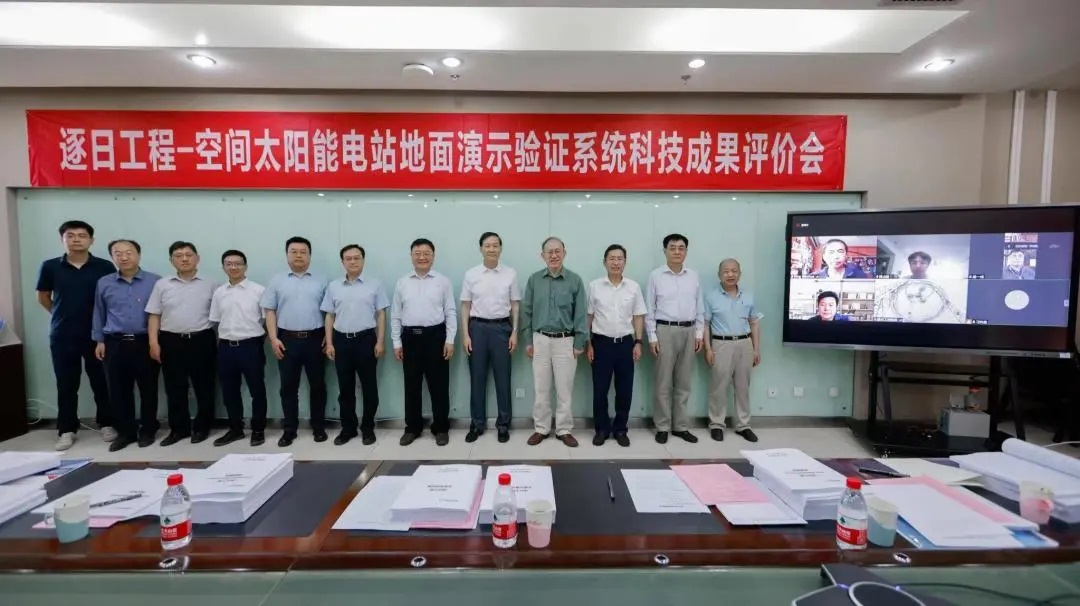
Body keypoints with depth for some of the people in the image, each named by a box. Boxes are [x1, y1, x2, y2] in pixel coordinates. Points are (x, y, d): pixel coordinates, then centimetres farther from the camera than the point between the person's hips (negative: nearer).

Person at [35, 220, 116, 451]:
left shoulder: (104, 267, -4)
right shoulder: (50, 267, 1)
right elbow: (43, 298, 14)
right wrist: (63, 315, 12)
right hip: (62, 336, 1)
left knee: (101, 382, 7)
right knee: (66, 384, 8)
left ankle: (106, 424, 20)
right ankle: (66, 430, 18)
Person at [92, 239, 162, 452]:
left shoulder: (155, 281, -3)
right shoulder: (104, 284, 7)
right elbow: (99, 314, 14)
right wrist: (99, 340, 10)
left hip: (145, 343, -3)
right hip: (115, 344, 3)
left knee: (148, 389, 5)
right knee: (118, 391, 8)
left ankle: (147, 431, 19)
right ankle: (125, 432, 21)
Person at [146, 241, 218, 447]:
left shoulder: (209, 285, 3)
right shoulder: (162, 285, 7)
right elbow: (154, 316, 7)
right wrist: (154, 343, -1)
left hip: (202, 340, -1)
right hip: (171, 341, 2)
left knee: (204, 387, 5)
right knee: (174, 388, 9)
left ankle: (202, 427, 18)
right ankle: (178, 428, 21)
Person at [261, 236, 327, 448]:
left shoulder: (320, 282, 6)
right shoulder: (277, 281, 6)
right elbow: (270, 311, 3)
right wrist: (273, 338, -6)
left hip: (314, 338, 0)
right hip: (287, 339, 0)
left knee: (317, 384, 6)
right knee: (288, 386, 8)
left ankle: (318, 427, 19)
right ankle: (289, 429, 19)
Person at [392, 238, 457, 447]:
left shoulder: (443, 281, 2)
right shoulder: (402, 283, 7)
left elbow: (451, 313, 0)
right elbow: (396, 315, 8)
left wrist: (450, 340, -7)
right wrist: (396, 342, 3)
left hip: (435, 336, -2)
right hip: (410, 337, 2)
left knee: (438, 385, 5)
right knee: (412, 385, 10)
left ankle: (441, 428, 18)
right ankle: (413, 428, 24)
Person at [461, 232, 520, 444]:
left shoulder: (511, 274, 1)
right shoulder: (471, 274, 1)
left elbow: (515, 305, 4)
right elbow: (465, 306, 3)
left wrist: (514, 332, -2)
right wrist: (465, 334, -2)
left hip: (501, 327, 0)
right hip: (477, 327, 1)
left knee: (502, 378, 6)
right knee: (477, 377, 8)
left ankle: (503, 424, 19)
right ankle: (477, 423, 21)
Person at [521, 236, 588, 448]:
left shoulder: (575, 280, -3)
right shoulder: (534, 280, 2)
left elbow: (581, 314, -2)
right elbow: (526, 311, 6)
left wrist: (579, 343, -4)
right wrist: (528, 340, 2)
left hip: (565, 341, -1)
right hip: (540, 340, 1)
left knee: (565, 389, 6)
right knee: (541, 388, 8)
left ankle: (564, 430, 19)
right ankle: (541, 428, 21)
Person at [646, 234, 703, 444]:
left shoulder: (694, 276, 8)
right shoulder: (656, 275, -2)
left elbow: (699, 307, 11)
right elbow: (649, 309, -2)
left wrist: (700, 334, 5)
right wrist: (652, 337, -6)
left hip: (689, 331, 3)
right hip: (665, 330, -3)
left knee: (684, 382, 10)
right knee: (663, 382, 2)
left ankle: (681, 426, 21)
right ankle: (662, 427, 13)